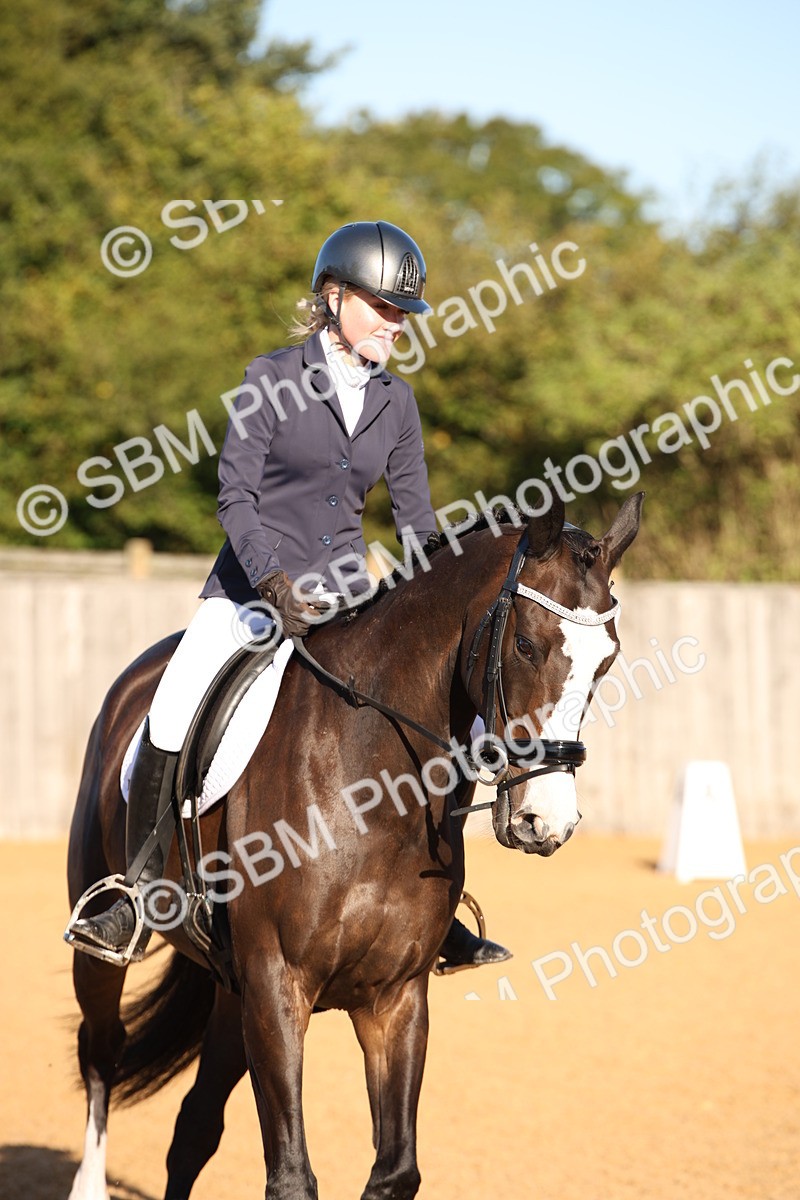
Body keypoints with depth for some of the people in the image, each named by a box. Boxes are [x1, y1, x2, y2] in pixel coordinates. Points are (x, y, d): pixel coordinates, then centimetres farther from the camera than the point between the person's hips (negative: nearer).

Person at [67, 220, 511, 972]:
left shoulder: (396, 403, 9)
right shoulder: (273, 377, -3)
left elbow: (416, 522, 12)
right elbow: (235, 495, -9)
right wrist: (276, 585, -22)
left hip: (344, 599, 4)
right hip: (252, 585, -4)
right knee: (172, 716, -25)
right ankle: (137, 904, -10)